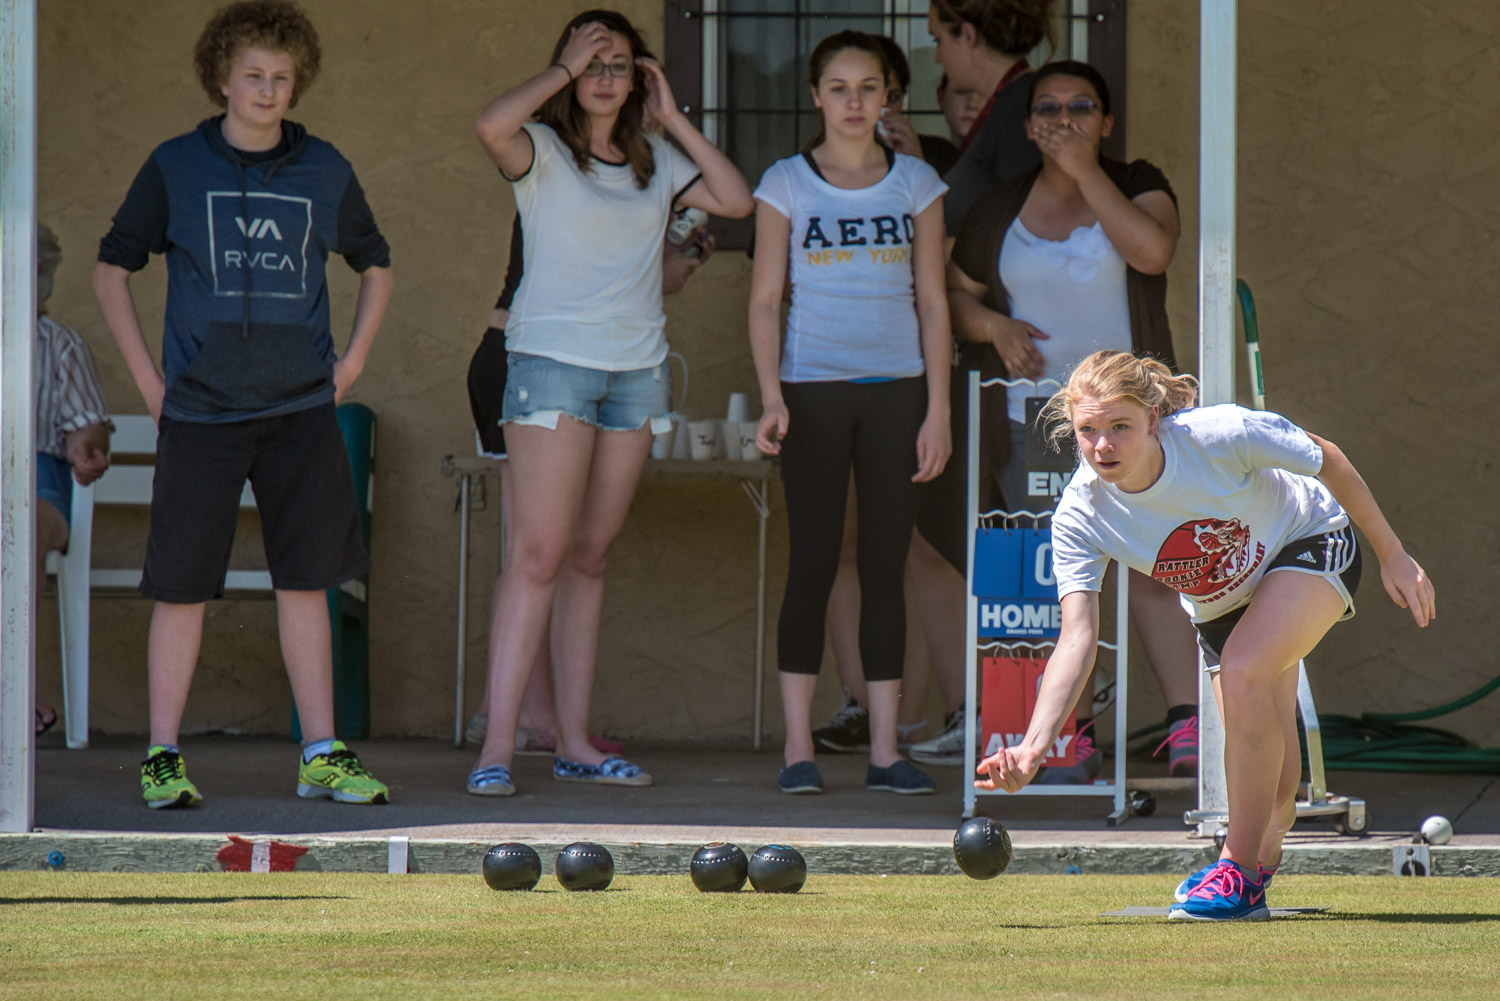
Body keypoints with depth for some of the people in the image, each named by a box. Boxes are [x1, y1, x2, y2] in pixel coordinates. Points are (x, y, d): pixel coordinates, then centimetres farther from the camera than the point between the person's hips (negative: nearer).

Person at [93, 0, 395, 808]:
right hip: (200, 410, -2)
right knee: (182, 585, -2)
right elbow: (112, 269, 9)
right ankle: (162, 758, 4)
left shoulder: (323, 172, 7)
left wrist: (352, 361, 12)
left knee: (305, 581, 3)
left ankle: (323, 756, 6)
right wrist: (147, 377, 2)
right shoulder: (177, 167, 1)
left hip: (301, 410, 2)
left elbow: (374, 265, 23)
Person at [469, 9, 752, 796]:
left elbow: (737, 200, 4)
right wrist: (562, 70, -11)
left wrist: (671, 118, 4)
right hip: (553, 363, -6)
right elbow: (491, 126, -24)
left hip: (636, 370, 6)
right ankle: (496, 747, -15)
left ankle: (575, 743, 11)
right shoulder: (542, 151, -2)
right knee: (538, 555, -13)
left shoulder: (655, 161, 14)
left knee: (590, 557, 9)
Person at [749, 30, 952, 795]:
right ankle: (798, 747, 1)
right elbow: (764, 301, 2)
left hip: (896, 391, 2)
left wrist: (937, 412, 2)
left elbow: (932, 301, 8)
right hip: (813, 389, -2)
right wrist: (772, 397, -11)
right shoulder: (786, 185, 3)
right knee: (812, 565, -2)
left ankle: (884, 751, 5)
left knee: (885, 567, 3)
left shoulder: (915, 184, 7)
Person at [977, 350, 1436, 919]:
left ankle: (1239, 877, -20)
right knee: (1267, 775, 3)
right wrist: (1033, 745, -44)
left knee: (1242, 674, -30)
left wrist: (1391, 555, -8)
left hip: (1310, 546, -4)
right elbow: (1077, 640, -30)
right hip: (1220, 605, 4)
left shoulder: (1220, 435, -35)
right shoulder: (1079, 516, -26)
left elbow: (1327, 461, -17)